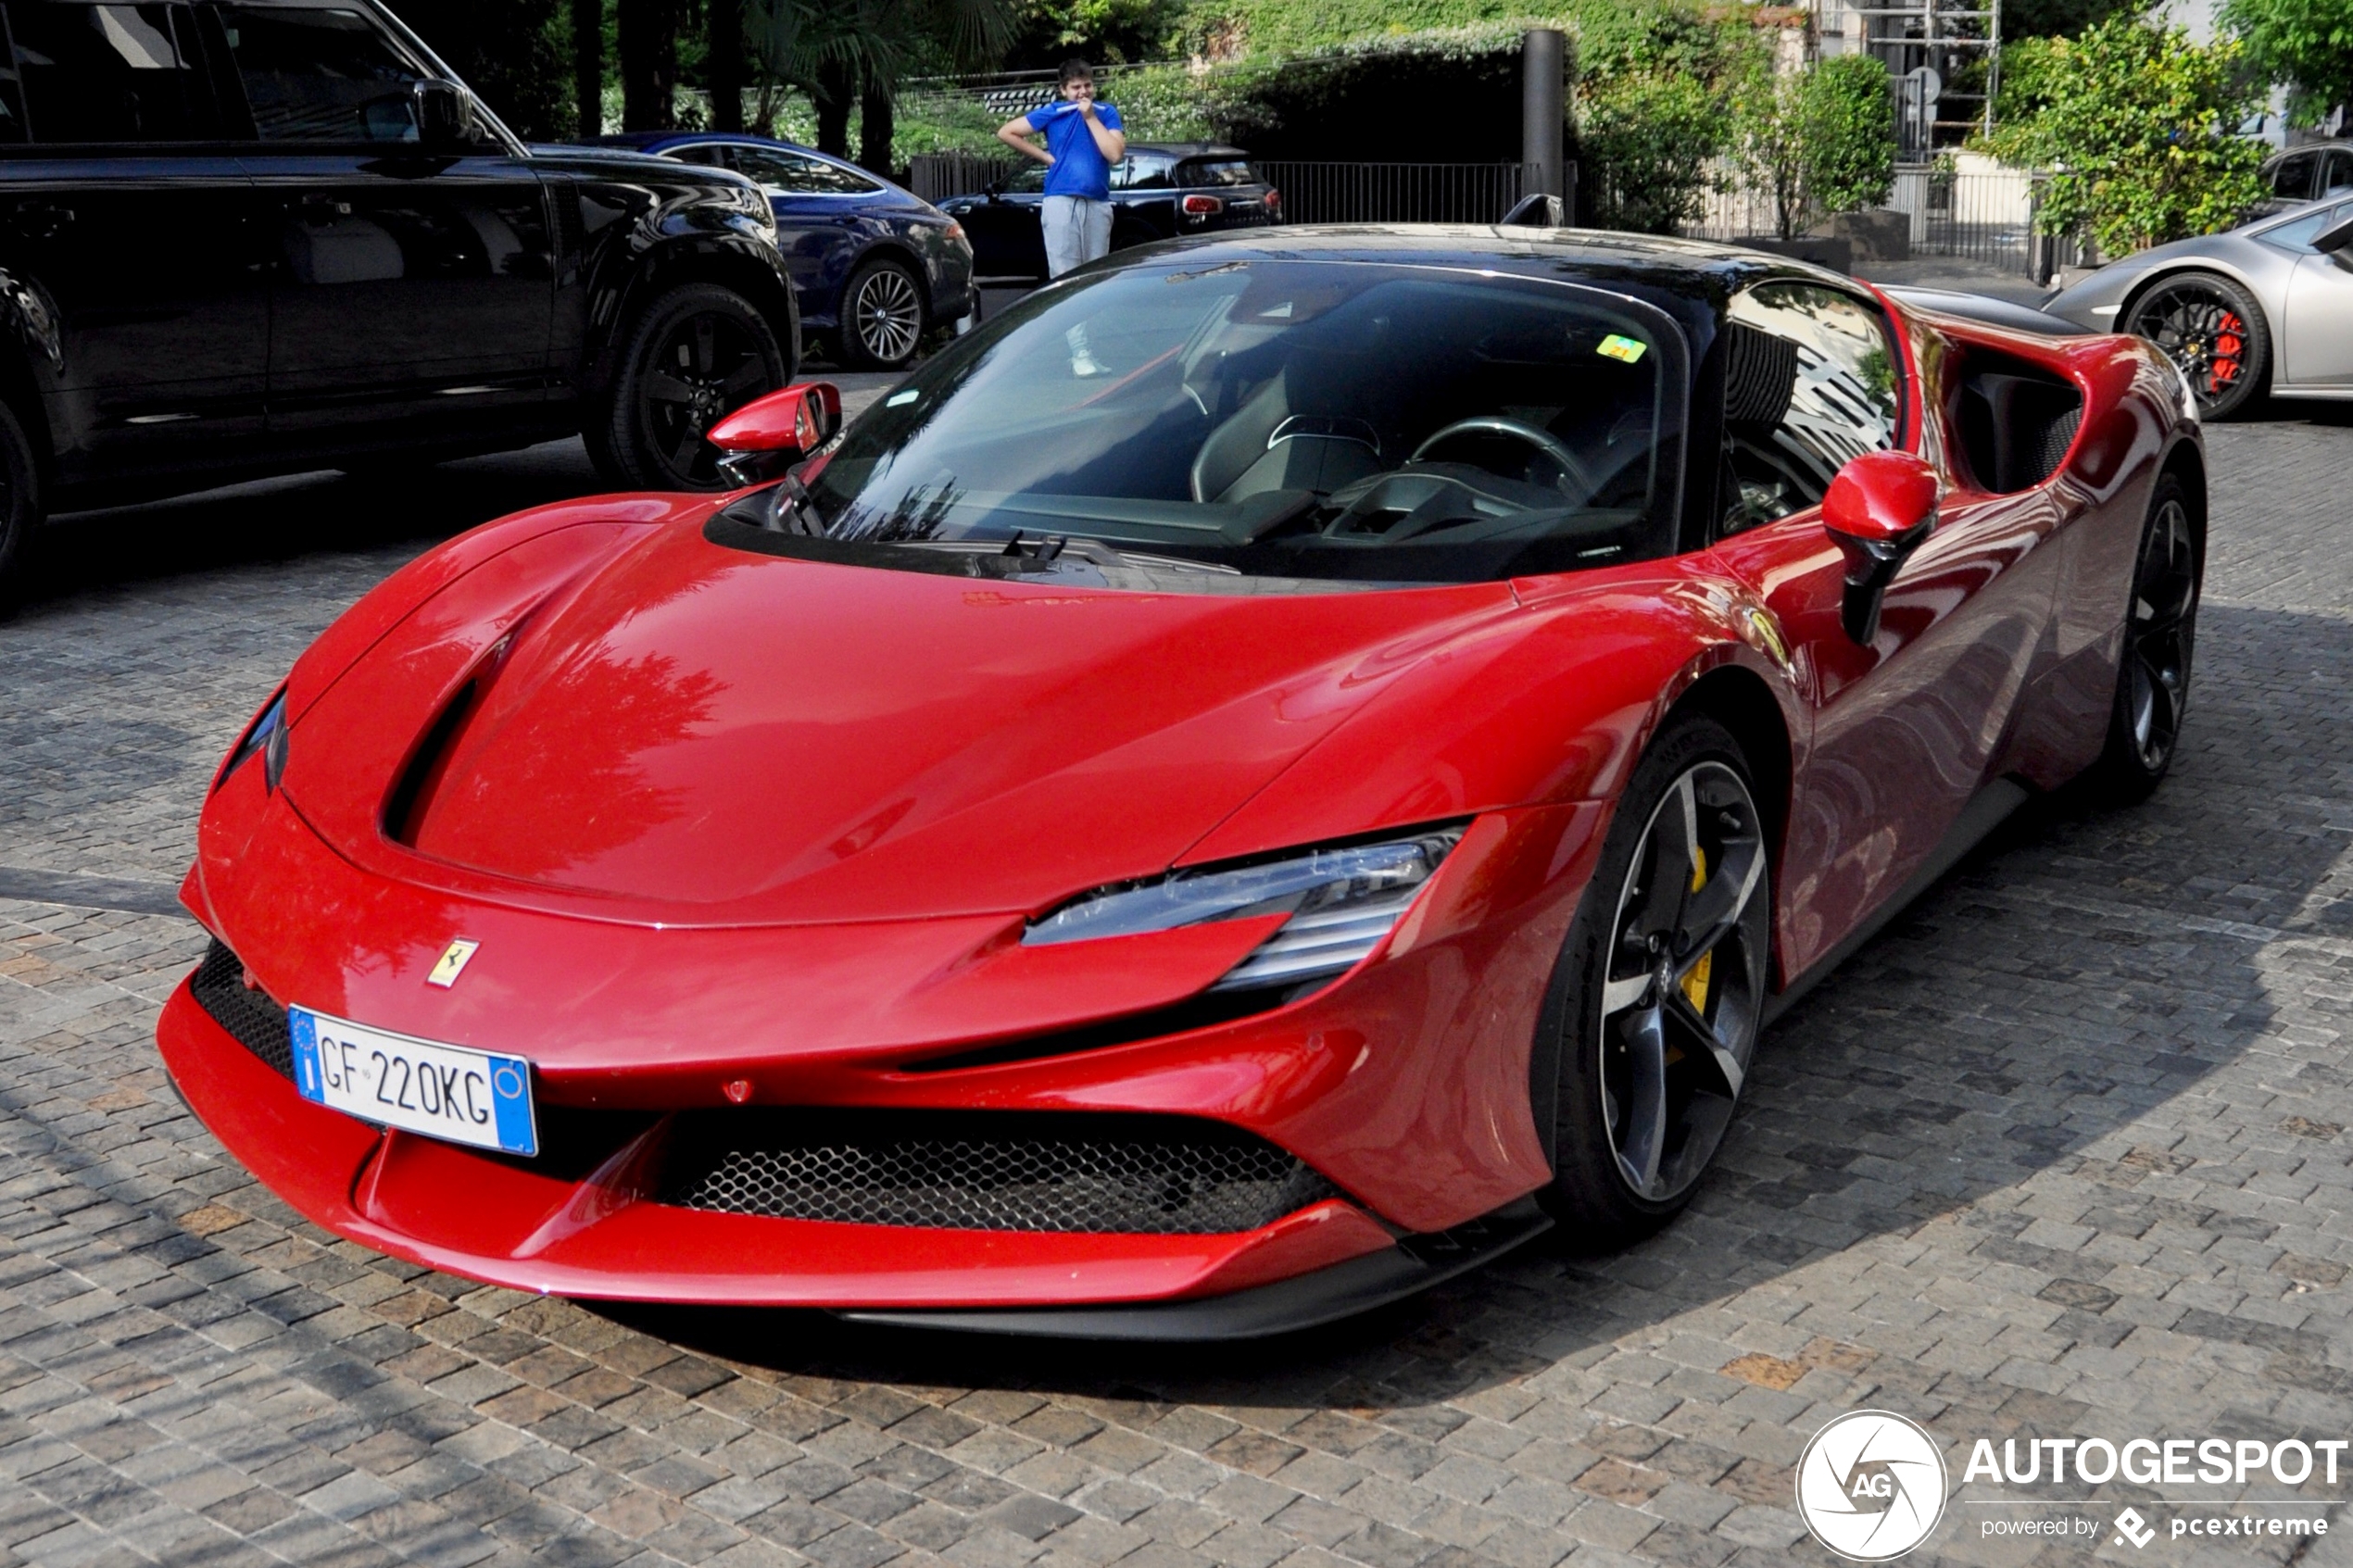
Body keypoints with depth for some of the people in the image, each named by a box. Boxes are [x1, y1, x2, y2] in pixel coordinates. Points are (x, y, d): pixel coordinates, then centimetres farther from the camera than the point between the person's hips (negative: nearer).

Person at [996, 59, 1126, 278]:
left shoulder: (1107, 113, 9)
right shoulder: (1053, 112, 5)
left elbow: (1115, 154, -6)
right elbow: (1005, 133, 5)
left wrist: (1091, 118, -5)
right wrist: (1046, 156, 2)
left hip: (1098, 204, 2)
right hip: (1062, 202, -2)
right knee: (1064, 276, -6)